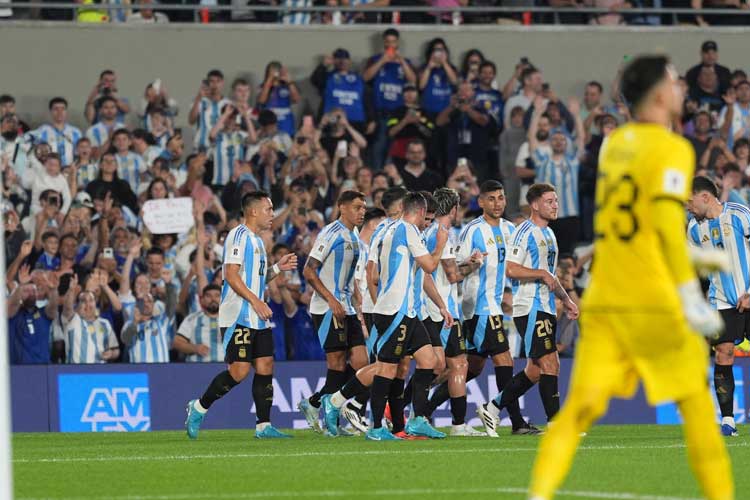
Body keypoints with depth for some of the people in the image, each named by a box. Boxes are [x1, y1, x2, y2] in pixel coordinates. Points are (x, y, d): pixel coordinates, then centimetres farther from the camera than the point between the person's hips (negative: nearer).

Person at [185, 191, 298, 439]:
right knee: (239, 371, -12)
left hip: (258, 318, 9)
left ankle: (263, 426, 2)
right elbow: (231, 275, -18)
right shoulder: (238, 236, -9)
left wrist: (277, 267, 16)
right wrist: (256, 301, -22)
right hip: (238, 316, -9)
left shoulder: (256, 240, 21)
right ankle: (199, 407, 4)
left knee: (265, 367, 1)